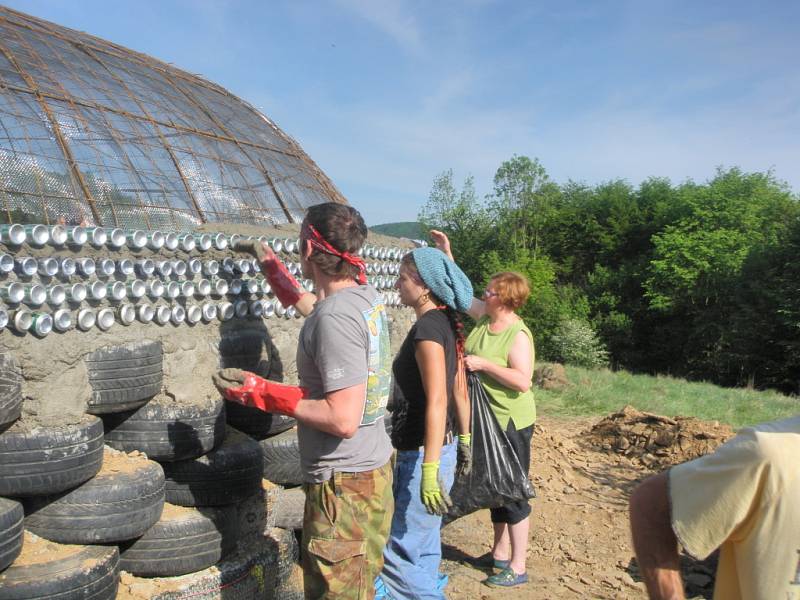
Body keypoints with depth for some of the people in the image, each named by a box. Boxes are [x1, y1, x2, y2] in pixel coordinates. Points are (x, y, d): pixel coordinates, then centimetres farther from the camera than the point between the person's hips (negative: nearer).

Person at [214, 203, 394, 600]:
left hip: (343, 483, -9)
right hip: (375, 467, 9)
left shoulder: (334, 317, -26)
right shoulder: (366, 295, 2)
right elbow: (309, 305, 25)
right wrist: (270, 265, 34)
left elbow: (343, 420, -27)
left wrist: (263, 394, -20)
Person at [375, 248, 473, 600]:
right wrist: (464, 441, 22)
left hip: (422, 453, -10)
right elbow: (459, 392, 14)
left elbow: (437, 401, -25)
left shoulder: (427, 327, -19)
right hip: (441, 448, 10)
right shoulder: (447, 324, 8)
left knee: (403, 550, 2)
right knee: (424, 545, 21)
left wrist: (429, 471, -26)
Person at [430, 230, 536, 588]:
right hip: (486, 420, 9)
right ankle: (500, 554, 35)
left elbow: (523, 381, -28)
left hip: (511, 423, -8)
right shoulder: (483, 317, 1)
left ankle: (517, 568, 17)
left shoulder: (518, 335, -21)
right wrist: (446, 253, 6)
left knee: (513, 493, 3)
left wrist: (484, 364, -27)